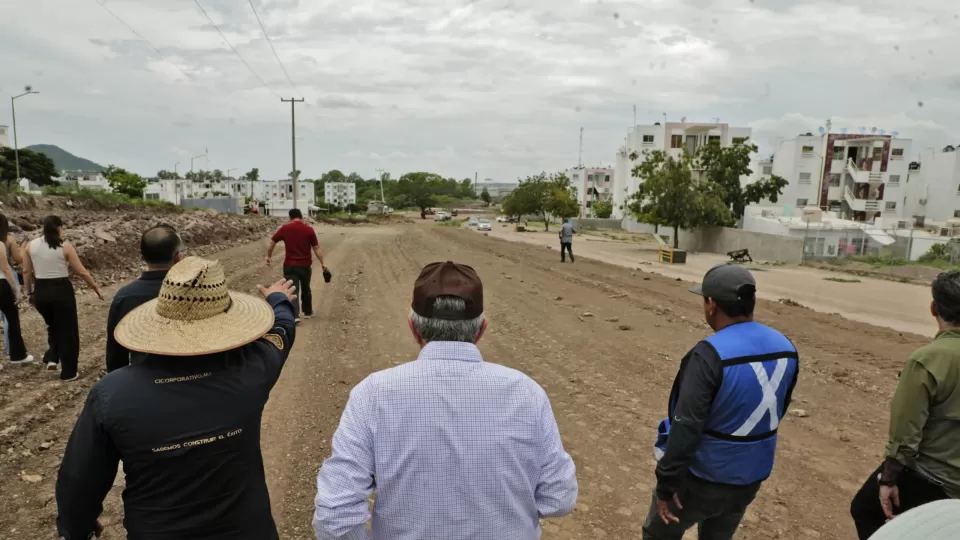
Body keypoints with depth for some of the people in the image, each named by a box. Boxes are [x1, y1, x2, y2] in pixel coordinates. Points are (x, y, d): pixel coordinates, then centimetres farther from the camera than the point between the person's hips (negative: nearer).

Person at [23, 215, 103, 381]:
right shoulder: (65, 246, -9)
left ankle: (52, 358, 18)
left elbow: (27, 272, 7)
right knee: (67, 331, 7)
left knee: (53, 326, 30)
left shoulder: (31, 245, 2)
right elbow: (81, 271, -7)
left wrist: (30, 293, 19)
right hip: (61, 290, -4)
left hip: (41, 291, 4)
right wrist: (97, 288, 4)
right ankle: (69, 373, 13)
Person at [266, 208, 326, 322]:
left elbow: (272, 242, 2)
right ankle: (308, 312, 32)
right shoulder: (309, 229, -4)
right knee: (306, 289, 19)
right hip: (305, 265, 1)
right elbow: (316, 248, -4)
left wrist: (269, 256, 17)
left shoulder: (285, 228, -3)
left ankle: (295, 315, -16)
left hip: (290, 265, -1)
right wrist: (322, 263, 2)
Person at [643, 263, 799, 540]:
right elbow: (775, 411, 10)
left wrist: (666, 484, -18)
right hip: (751, 476, 6)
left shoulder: (710, 354, -27)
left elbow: (686, 428, -28)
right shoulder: (786, 348, -4)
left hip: (702, 476, -6)